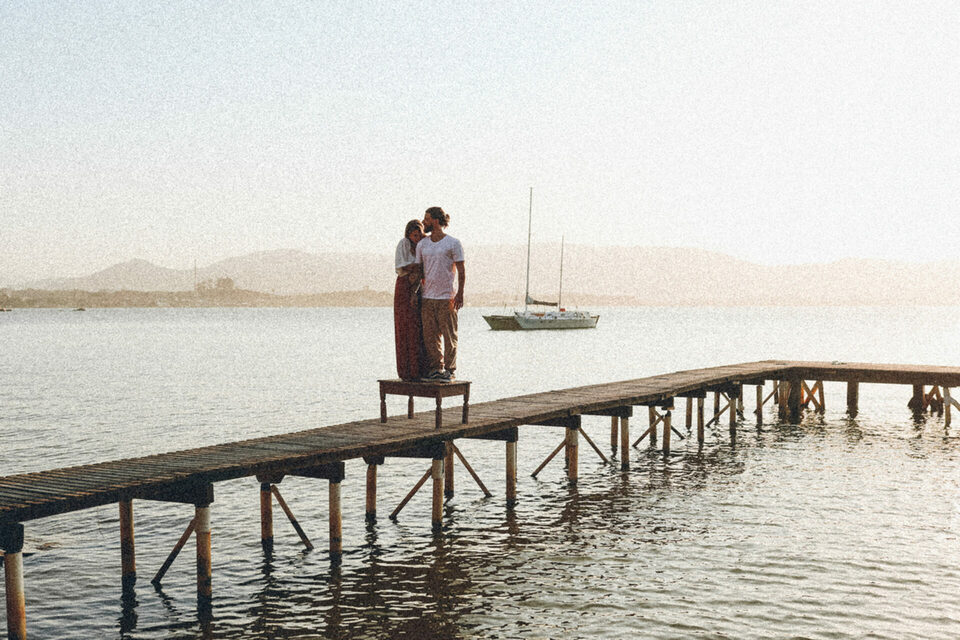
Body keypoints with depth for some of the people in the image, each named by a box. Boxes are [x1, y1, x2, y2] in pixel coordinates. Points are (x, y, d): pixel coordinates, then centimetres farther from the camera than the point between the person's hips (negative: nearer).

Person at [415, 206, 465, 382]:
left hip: (447, 297, -5)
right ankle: (435, 368, 14)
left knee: (449, 336, 0)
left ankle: (450, 369, 8)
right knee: (430, 336, 5)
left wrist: (460, 294, -10)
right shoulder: (422, 245, 12)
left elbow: (461, 271, -2)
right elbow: (419, 270, 14)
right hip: (427, 297, 5)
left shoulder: (453, 243, -1)